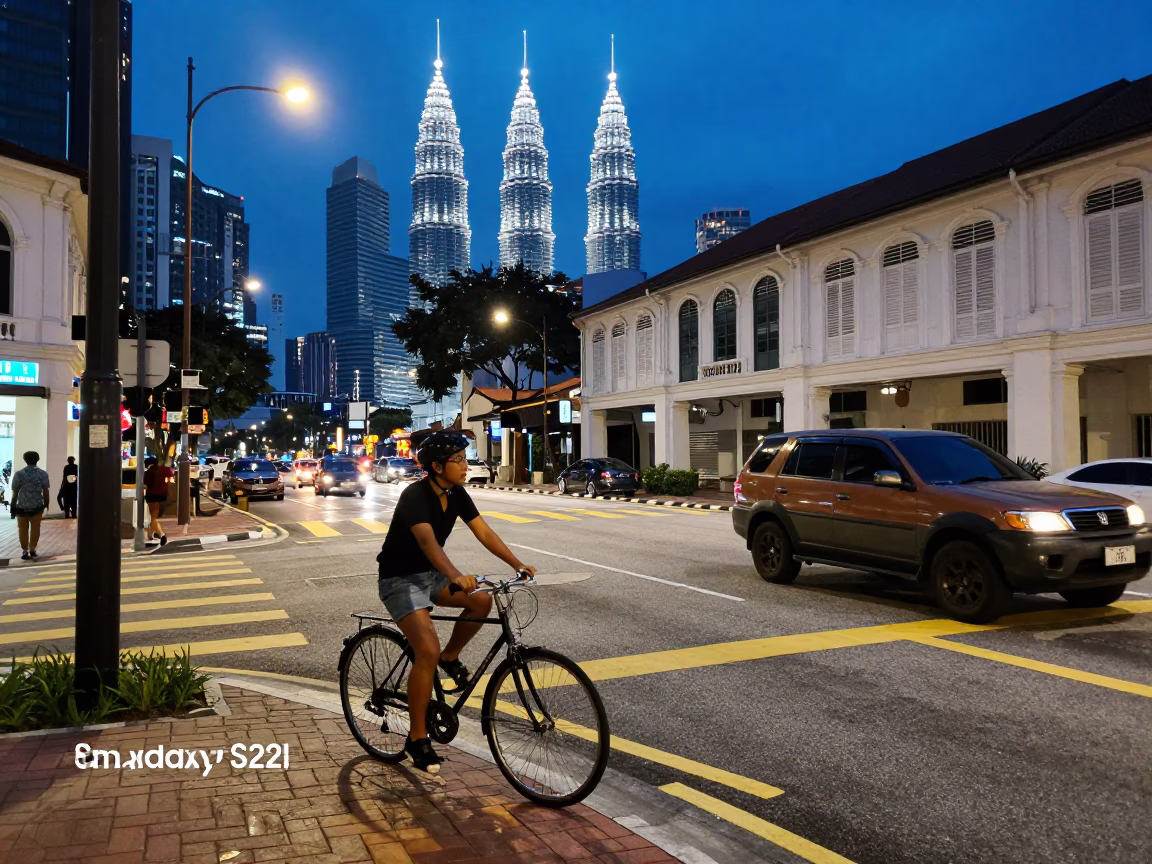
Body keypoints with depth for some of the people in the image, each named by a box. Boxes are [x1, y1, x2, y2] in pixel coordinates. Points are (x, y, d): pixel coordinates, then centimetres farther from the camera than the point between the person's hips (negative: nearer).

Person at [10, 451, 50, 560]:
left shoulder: (18, 474, -3)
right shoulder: (43, 473, -3)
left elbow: (15, 492, -3)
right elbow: (45, 490, -3)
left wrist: (13, 507, 5)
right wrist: (46, 503, 9)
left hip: (22, 506, 0)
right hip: (37, 506, 0)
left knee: (23, 530, 10)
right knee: (35, 529, 11)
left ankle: (25, 551, 12)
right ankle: (32, 550, 12)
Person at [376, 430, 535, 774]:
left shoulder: (456, 493, -3)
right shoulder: (415, 495, -26)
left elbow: (484, 532, -6)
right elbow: (428, 541, -42)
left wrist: (518, 564, -17)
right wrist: (456, 576, -57)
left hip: (431, 573, 7)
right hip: (400, 578, -7)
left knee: (482, 601, -15)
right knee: (428, 652, -19)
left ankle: (450, 658, 11)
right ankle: (417, 740, -4)